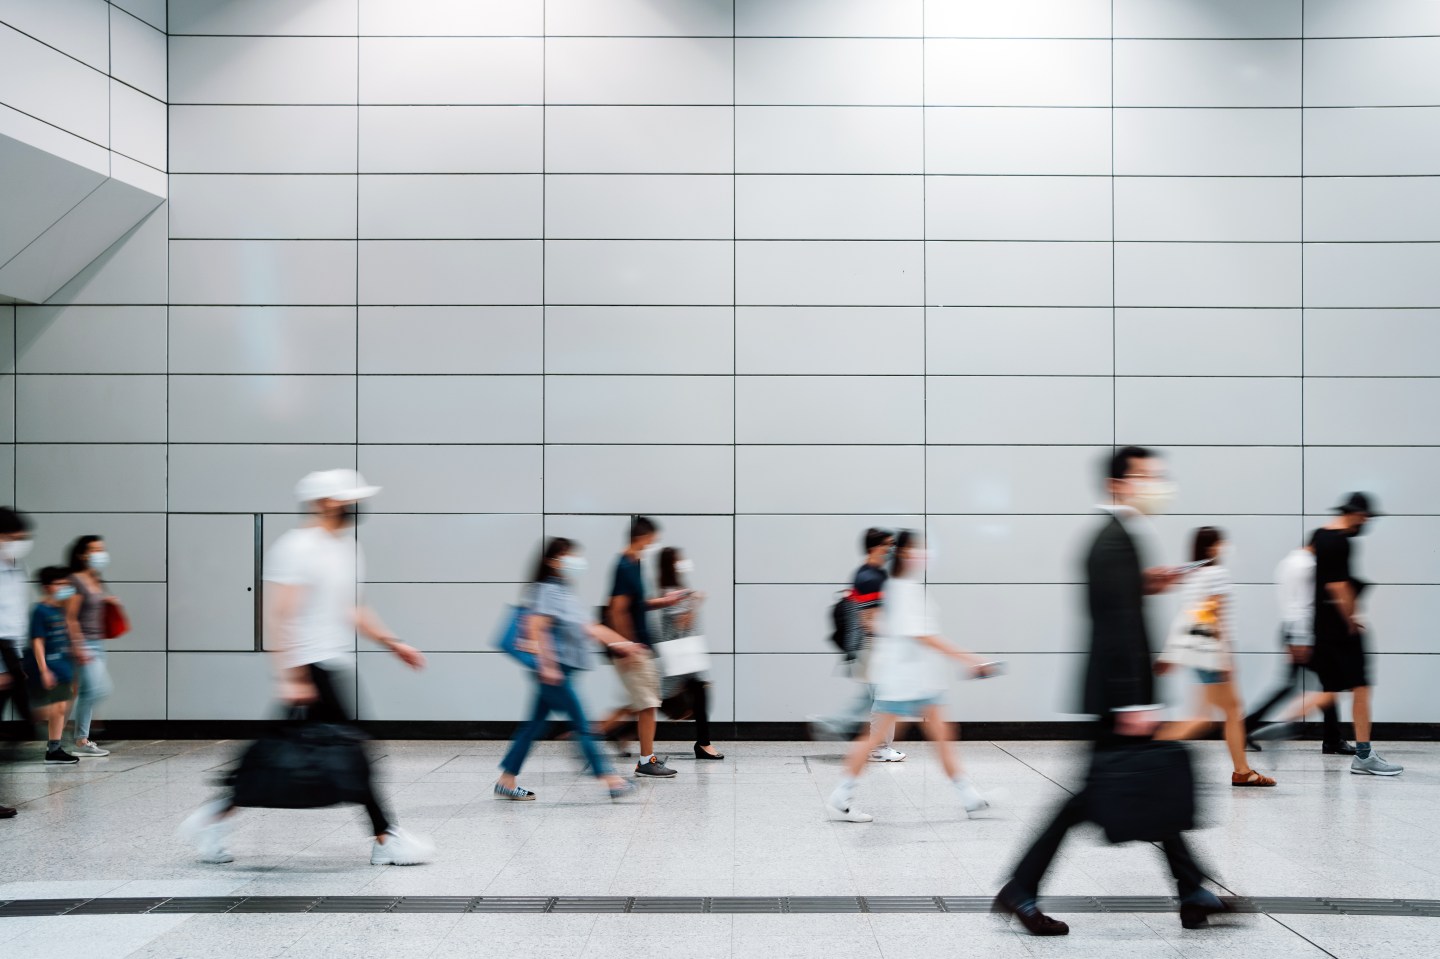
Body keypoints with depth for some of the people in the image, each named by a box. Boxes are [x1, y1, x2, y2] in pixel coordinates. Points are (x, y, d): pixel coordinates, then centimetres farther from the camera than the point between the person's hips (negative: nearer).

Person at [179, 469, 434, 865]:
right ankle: (386, 839, 3)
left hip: (335, 665, 9)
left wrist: (393, 644, 22)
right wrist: (291, 678, -23)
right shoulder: (297, 548, -13)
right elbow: (277, 616, -18)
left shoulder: (347, 548, 15)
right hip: (311, 668, -9)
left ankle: (216, 816, 19)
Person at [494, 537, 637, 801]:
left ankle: (506, 781, 16)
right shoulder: (546, 590, -11)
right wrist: (548, 665, -25)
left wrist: (621, 643, 14)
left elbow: (588, 628, 19)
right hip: (552, 671, -9)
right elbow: (536, 628, -20)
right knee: (581, 725, -6)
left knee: (535, 725, 11)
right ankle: (611, 781, -4)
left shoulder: (566, 594, 17)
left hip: (559, 671, 9)